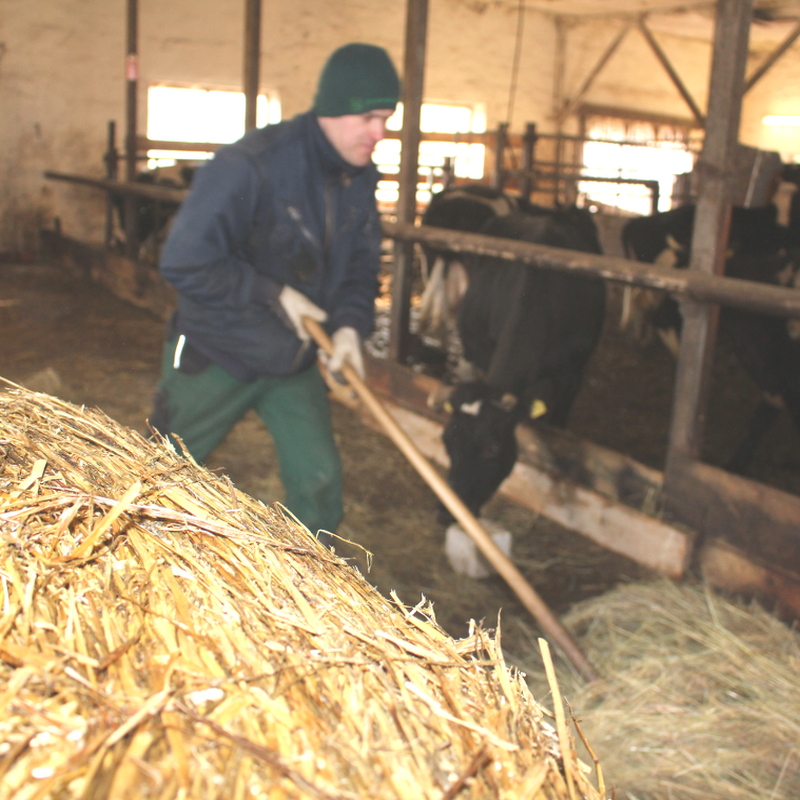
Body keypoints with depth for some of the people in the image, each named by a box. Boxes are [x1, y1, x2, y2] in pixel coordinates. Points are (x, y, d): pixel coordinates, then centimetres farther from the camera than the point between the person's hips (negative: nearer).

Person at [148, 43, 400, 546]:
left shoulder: (360, 178, -4)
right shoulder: (249, 167, -27)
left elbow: (361, 264, 5)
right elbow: (183, 262, -28)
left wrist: (351, 324, -15)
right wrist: (274, 294, -23)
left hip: (295, 358, 5)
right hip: (216, 353, -5)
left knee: (319, 481, 5)